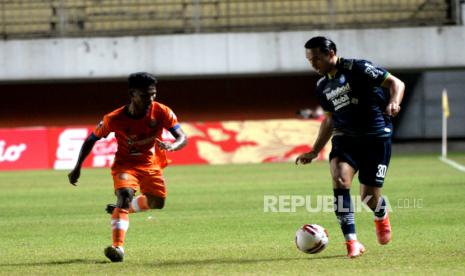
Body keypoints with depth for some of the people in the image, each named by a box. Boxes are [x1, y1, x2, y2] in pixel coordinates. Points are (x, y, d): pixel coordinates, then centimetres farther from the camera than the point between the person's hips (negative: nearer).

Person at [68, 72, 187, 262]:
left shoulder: (161, 112, -20)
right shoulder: (114, 119, -24)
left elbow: (182, 138, -21)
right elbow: (91, 140, -9)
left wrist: (171, 146, -45)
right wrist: (77, 168, -10)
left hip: (150, 163, 4)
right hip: (125, 163, -4)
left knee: (157, 202, 0)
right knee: (125, 194, -28)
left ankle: (122, 209, 31)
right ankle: (118, 248, -36)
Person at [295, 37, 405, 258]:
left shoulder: (357, 69, -10)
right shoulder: (322, 86, 11)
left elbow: (396, 83, -11)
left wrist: (393, 103, -32)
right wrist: (314, 152, 20)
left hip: (376, 138, -5)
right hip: (345, 138, 5)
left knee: (369, 197, -4)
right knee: (340, 180, -24)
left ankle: (381, 216, 36)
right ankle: (352, 242, -20)